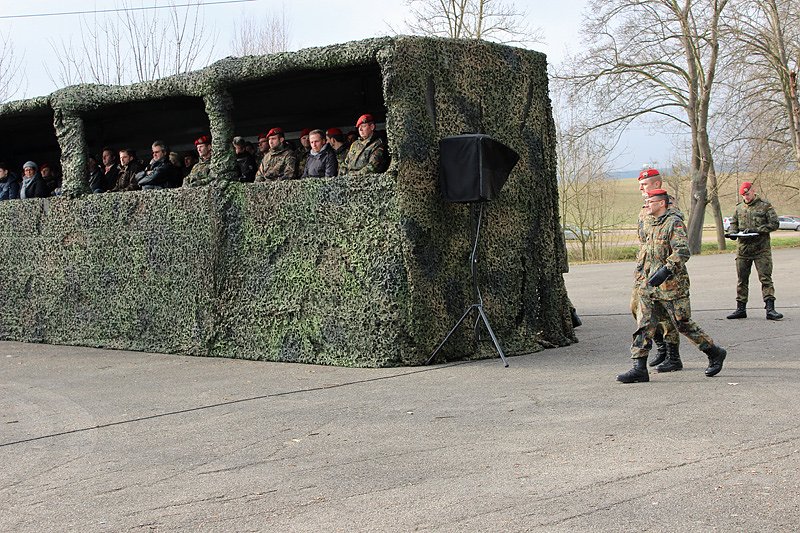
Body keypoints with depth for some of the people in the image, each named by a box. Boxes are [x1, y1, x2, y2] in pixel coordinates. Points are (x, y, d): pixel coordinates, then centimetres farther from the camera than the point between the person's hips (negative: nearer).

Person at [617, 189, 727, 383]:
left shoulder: (674, 223, -11)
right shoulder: (651, 226, 16)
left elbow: (682, 252, -23)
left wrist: (665, 271, -31)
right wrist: (641, 275, 20)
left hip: (671, 286, -8)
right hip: (649, 286, 8)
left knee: (684, 324, 3)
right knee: (643, 326, -1)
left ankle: (715, 353, 22)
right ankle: (639, 369, -2)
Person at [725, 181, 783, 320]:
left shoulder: (765, 206, -2)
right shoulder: (739, 207, 12)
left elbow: (774, 224, -8)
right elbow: (733, 223, 20)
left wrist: (756, 230, -18)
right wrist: (732, 232, -3)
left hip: (762, 249, -4)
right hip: (743, 249, 5)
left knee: (766, 279, -7)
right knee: (742, 280, 8)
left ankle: (770, 309, -9)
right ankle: (741, 309, 15)